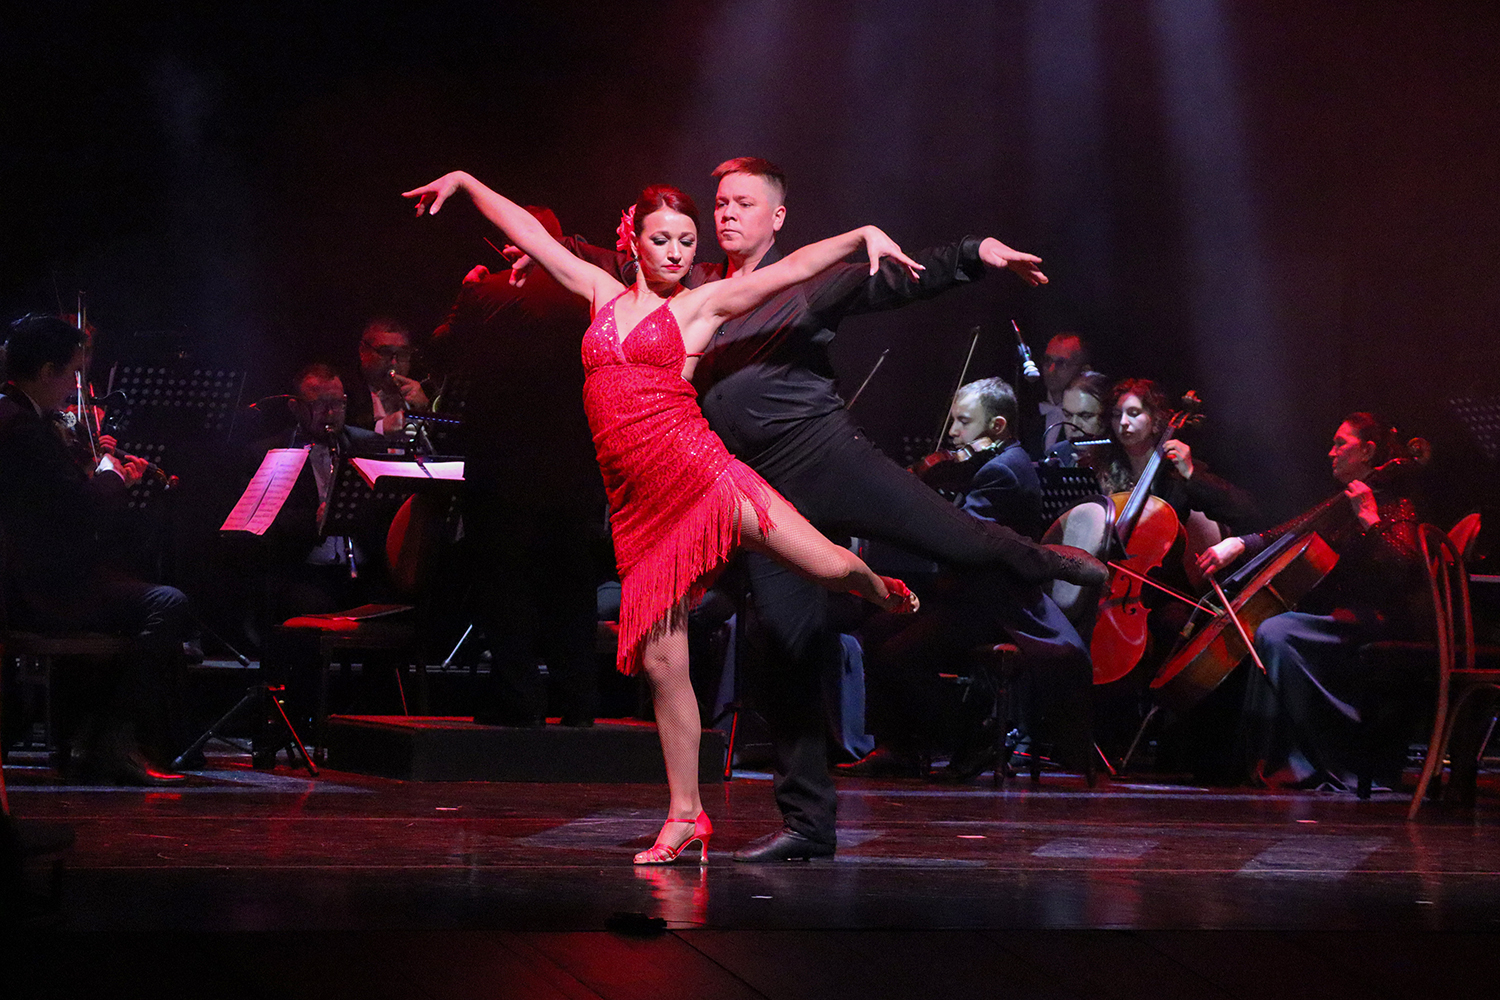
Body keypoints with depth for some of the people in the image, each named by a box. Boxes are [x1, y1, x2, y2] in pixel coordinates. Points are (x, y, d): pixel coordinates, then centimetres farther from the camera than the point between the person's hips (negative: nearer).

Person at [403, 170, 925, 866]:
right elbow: (528, 232, 23)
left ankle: (882, 592, 24)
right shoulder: (603, 294, 17)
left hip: (700, 475, -3)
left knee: (828, 565, -15)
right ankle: (686, 815, 13)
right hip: (638, 503, 3)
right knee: (658, 662, 2)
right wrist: (465, 182, 27)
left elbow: (794, 266, 0)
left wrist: (863, 234, -12)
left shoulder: (701, 305, 8)